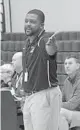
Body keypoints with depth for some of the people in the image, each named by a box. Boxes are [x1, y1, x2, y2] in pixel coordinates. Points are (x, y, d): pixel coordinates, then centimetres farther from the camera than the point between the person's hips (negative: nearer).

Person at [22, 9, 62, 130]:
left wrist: (52, 45, -64)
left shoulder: (45, 40, -16)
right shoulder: (27, 42, 11)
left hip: (45, 96, -9)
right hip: (29, 97, 9)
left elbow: (51, 51, -41)